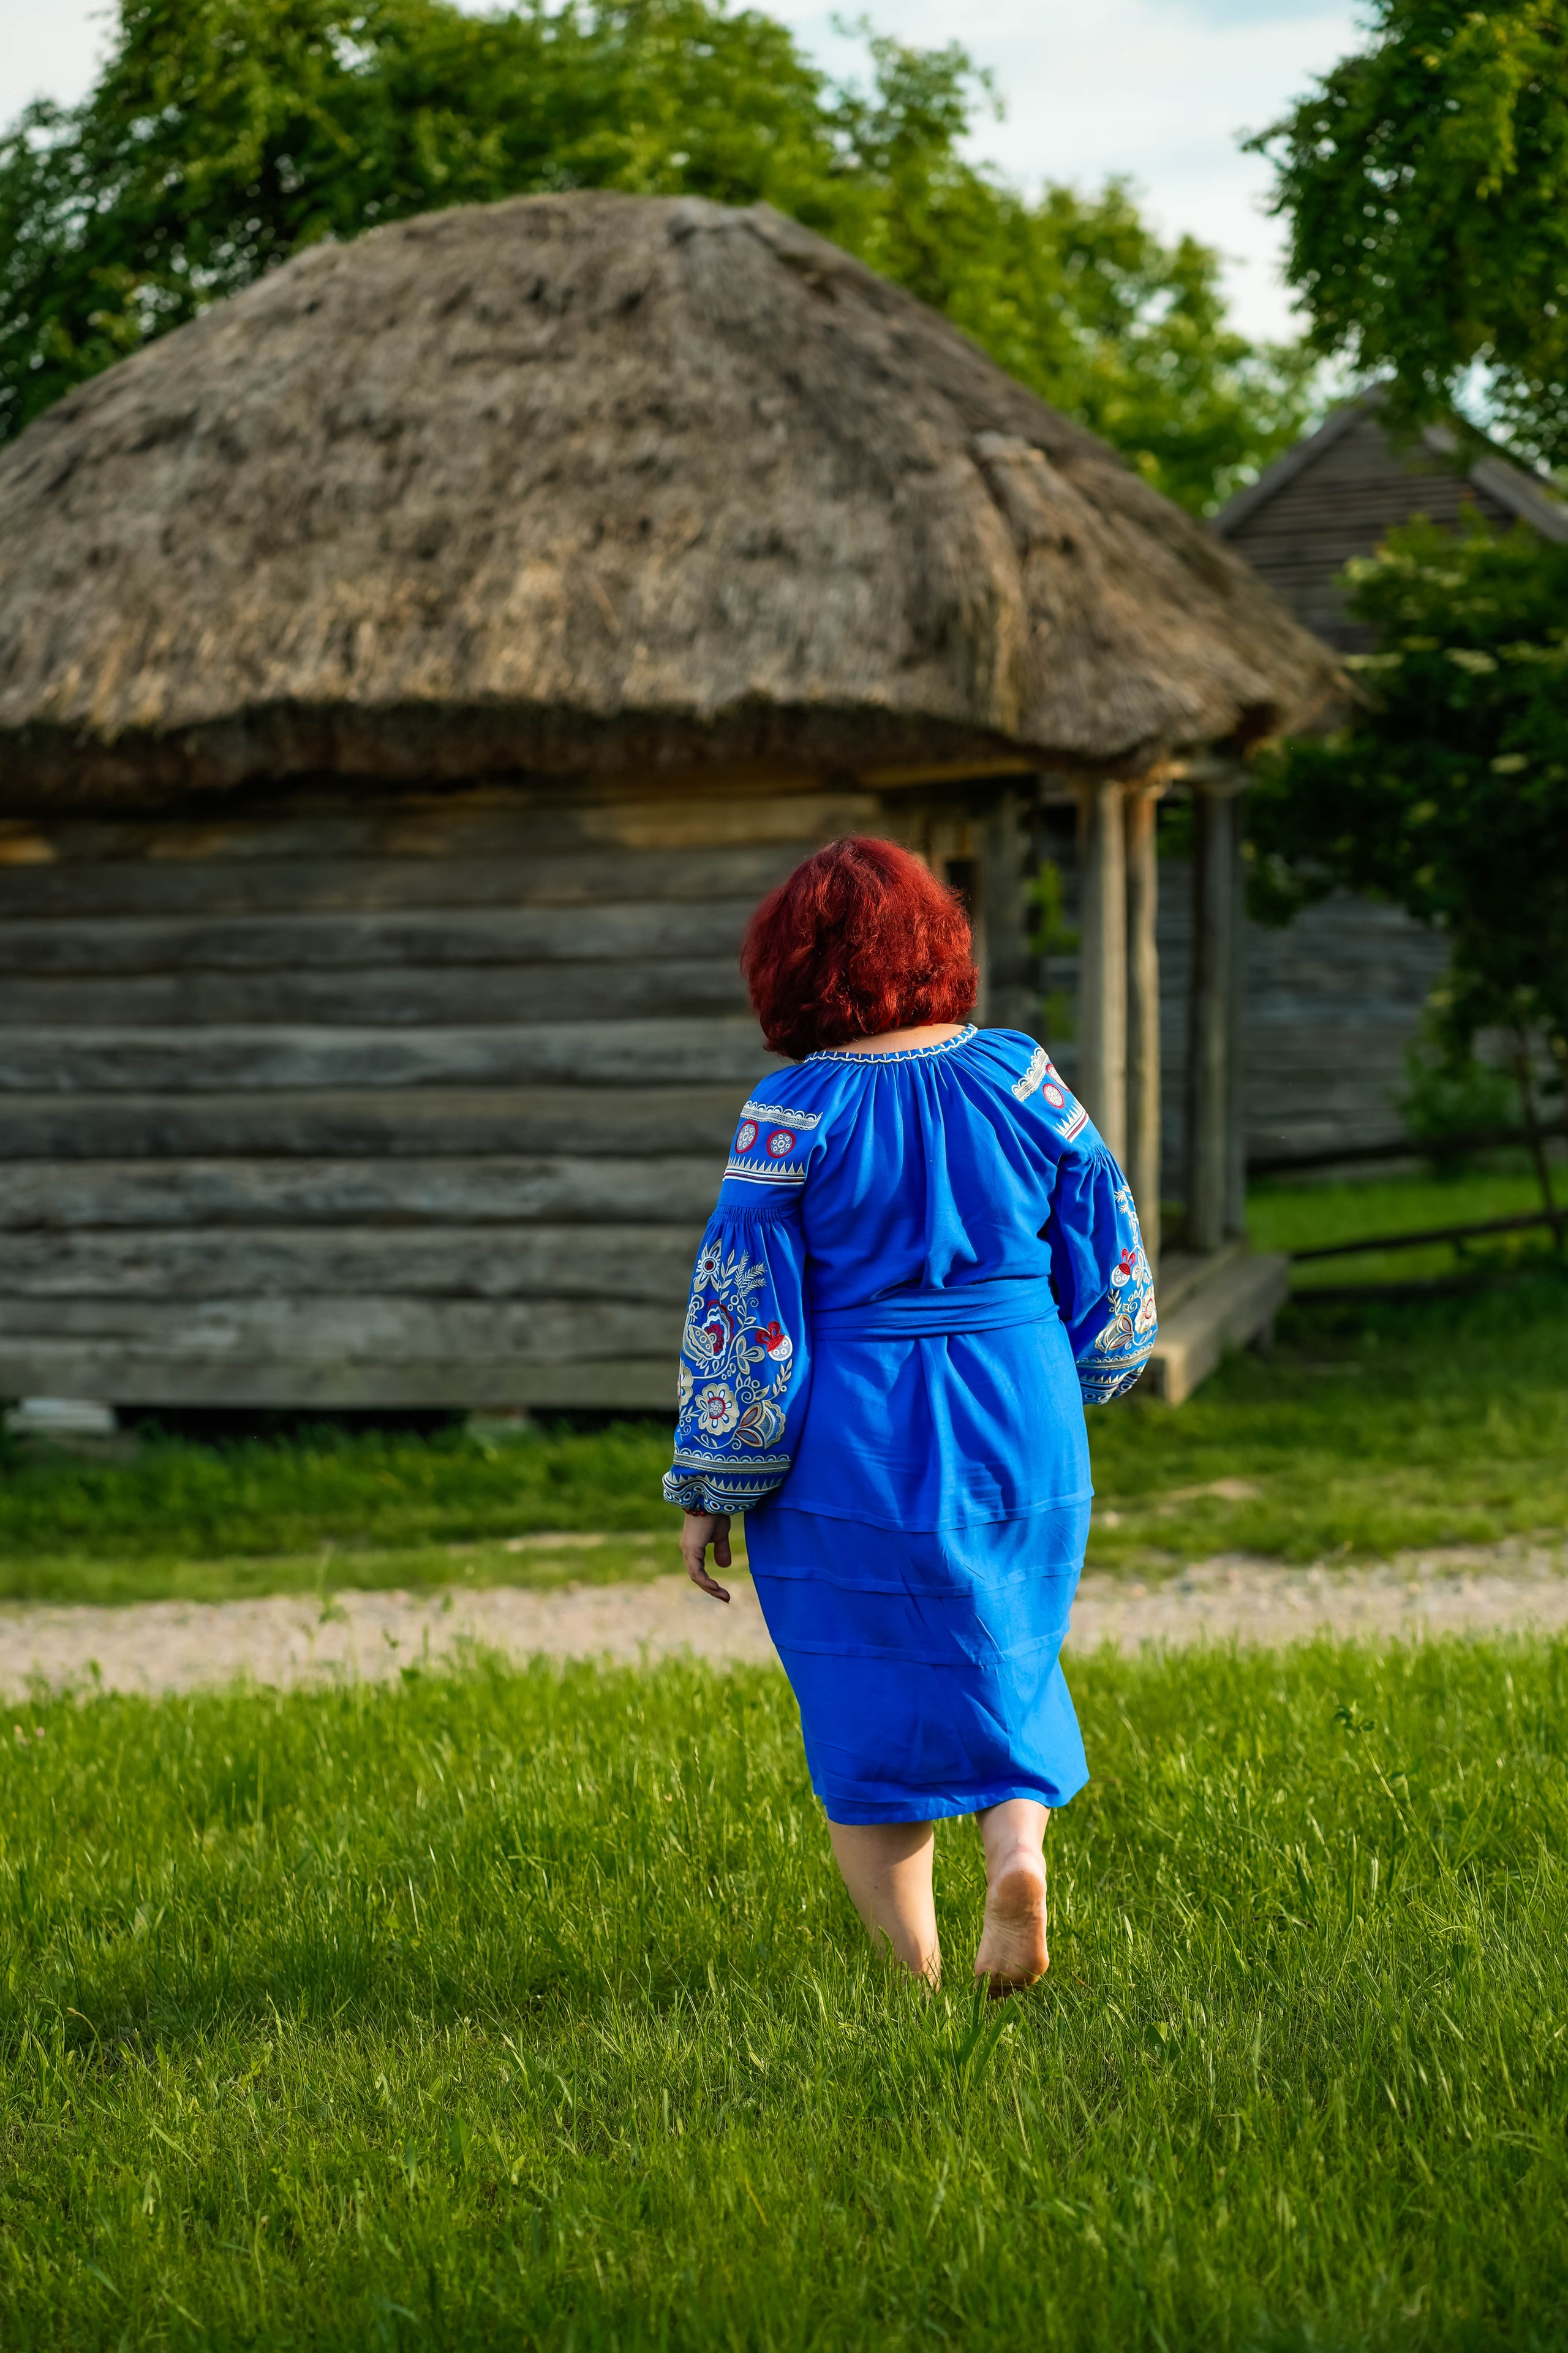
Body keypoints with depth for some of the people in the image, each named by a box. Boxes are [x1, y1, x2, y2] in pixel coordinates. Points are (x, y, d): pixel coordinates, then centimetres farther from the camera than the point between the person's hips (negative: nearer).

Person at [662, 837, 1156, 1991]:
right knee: (1002, 1663, 23)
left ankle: (915, 1976, 12)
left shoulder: (794, 1115, -11)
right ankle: (1019, 1844, -1)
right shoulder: (1020, 1075, -2)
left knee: (871, 1703, 10)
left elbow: (744, 1320, -9)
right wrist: (1067, 1389, 23)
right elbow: (1107, 1258, 6)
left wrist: (710, 1492, 0)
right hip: (1023, 1440, 3)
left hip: (856, 1459, -3)